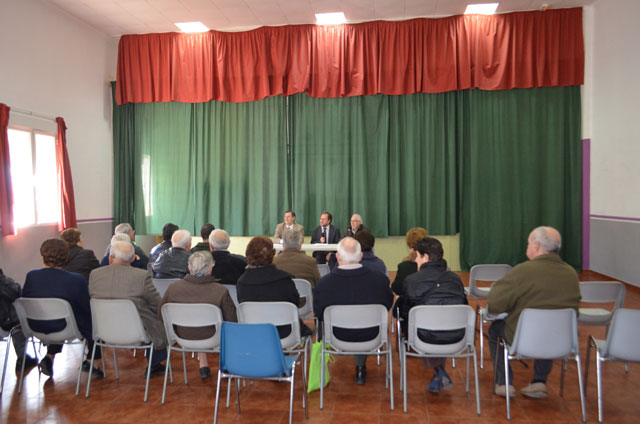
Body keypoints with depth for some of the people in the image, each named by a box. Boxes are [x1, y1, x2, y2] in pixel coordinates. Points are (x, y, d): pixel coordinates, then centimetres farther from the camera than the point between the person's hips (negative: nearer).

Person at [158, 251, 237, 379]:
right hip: (211, 339, -3)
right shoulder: (221, 291, -25)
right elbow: (232, 321, -16)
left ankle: (203, 365, 40)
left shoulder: (173, 287, -15)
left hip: (183, 337, 3)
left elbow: (161, 314, -1)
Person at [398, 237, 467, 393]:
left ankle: (438, 371, 22)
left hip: (427, 337, -4)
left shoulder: (411, 280, -2)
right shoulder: (455, 278, 8)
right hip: (456, 337, 4)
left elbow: (403, 312, 5)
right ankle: (439, 376, 34)